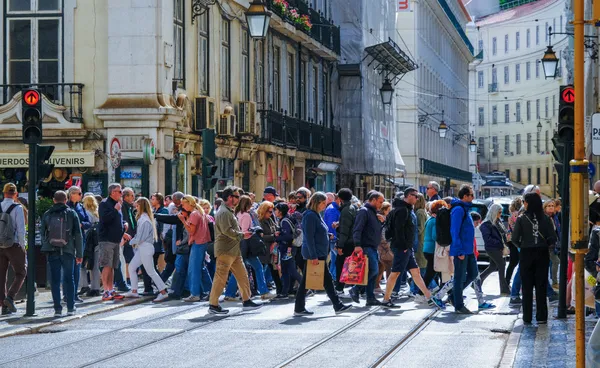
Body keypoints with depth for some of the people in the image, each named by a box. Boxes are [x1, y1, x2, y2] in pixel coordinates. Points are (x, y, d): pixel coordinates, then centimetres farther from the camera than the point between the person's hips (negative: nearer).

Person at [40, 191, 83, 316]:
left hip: (52, 252, 1)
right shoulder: (71, 214, 1)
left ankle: (57, 309, 1)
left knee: (55, 280, 4)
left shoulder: (47, 215, 4)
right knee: (69, 279, 8)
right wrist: (79, 254, 4)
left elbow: (42, 233, 8)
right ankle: (70, 307, 8)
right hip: (68, 251, -1)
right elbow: (78, 235, 0)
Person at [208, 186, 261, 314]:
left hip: (234, 250, 11)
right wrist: (242, 235, -17)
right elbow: (227, 230, -25)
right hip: (225, 250, -11)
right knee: (221, 278, -6)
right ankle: (213, 305, -1)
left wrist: (243, 233, 13)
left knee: (242, 275, 11)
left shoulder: (229, 211, 20)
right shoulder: (223, 212, -15)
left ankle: (247, 301, 16)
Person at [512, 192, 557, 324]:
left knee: (527, 286, 6)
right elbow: (553, 238, -6)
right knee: (541, 286, 7)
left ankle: (527, 317, 6)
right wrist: (543, 243, 12)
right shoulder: (545, 218, -2)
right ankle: (541, 317, 8)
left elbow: (515, 238, -11)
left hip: (526, 254, -2)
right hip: (542, 254, 2)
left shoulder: (522, 219, -8)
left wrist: (521, 246, 8)